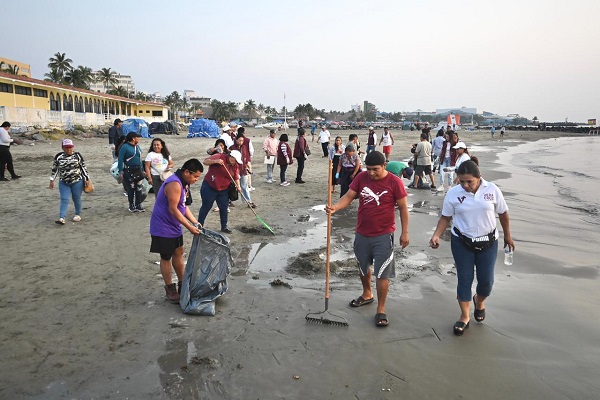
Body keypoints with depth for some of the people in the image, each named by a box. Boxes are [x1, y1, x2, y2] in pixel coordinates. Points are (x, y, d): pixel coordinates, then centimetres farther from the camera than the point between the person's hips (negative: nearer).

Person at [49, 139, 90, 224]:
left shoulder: (77, 155, -2)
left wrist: (87, 179, -1)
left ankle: (78, 215, 27)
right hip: (63, 183, 1)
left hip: (77, 182, -1)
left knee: (77, 199, 8)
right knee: (64, 200, -7)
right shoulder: (58, 157, 2)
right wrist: (52, 181, 8)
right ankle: (61, 218, -13)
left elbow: (83, 167, 2)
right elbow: (54, 169, 9)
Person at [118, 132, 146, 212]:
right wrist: (121, 172, -17)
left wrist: (142, 170, 17)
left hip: (138, 171, 7)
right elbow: (120, 160, -12)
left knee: (139, 188, 7)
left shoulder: (137, 147, 12)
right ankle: (131, 206, 12)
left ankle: (138, 206, 16)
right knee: (131, 189, 1)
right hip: (129, 171, -6)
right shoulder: (125, 147, -10)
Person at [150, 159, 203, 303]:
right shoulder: (174, 184, -26)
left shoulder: (184, 183, 5)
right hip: (163, 228, -10)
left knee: (178, 254, 17)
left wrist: (195, 222, 1)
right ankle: (170, 289, 18)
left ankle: (182, 285, 30)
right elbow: (173, 210, -27)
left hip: (175, 226, 10)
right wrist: (190, 227, -22)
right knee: (166, 258, 4)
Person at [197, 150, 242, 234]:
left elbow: (236, 177, 10)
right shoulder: (219, 157, -14)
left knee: (224, 208, 7)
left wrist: (238, 185, -8)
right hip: (209, 187, -5)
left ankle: (224, 226, 19)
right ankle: (199, 226, 17)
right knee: (206, 207, 4)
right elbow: (205, 162, -17)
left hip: (223, 190, 5)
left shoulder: (235, 166, 4)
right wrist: (215, 161, -33)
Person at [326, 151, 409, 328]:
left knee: (382, 273, 0)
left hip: (383, 236, -4)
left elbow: (403, 207, -6)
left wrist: (405, 232, -6)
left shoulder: (394, 182, -12)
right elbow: (348, 197, -5)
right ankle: (367, 295, 46)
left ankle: (381, 310, 15)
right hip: (362, 234, 4)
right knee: (363, 268, 21)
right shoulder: (361, 177, -3)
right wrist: (334, 207, -25)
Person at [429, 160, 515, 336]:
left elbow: (503, 213, 4)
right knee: (464, 279, 4)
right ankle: (464, 317, 19)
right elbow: (445, 217, -3)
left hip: (488, 243, 1)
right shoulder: (453, 194, -10)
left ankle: (479, 301, 41)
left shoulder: (492, 190, -9)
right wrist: (436, 235, -18)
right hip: (462, 243, -1)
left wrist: (507, 236, 11)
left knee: (486, 280, 7)